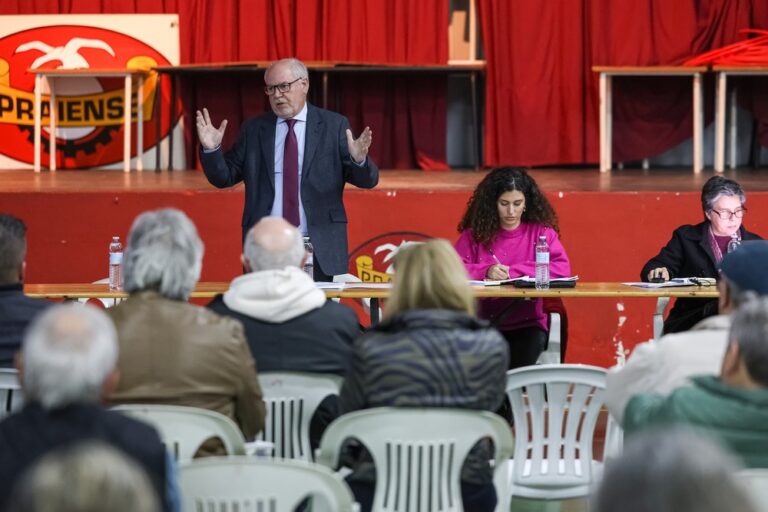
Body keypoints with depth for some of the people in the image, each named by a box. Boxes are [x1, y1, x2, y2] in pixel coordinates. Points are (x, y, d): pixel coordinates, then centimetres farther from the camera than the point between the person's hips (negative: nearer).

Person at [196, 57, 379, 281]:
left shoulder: (334, 126, 4)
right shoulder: (253, 129, 9)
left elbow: (368, 180, 1)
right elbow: (223, 177, 10)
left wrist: (359, 160, -21)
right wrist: (211, 149, -8)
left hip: (319, 249, -1)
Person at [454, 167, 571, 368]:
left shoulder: (540, 232, 6)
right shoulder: (475, 233, 7)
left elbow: (562, 269, -6)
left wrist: (512, 271, -10)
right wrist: (486, 271, -19)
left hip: (528, 324, 0)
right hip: (484, 325, 0)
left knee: (519, 365, -29)